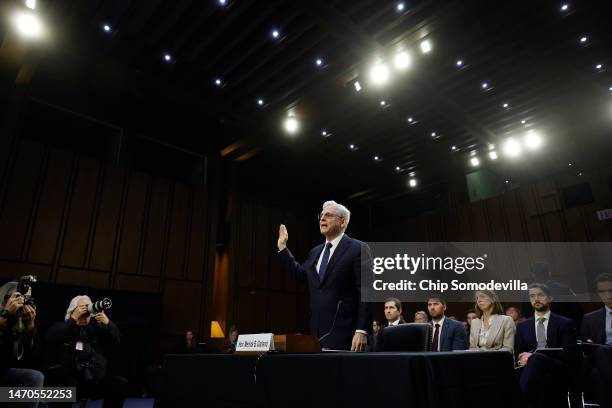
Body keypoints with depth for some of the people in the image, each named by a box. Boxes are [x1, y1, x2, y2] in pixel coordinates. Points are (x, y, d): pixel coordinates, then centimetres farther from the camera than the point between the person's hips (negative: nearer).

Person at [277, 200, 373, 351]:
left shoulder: (358, 249, -7)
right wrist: (282, 247, 21)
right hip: (318, 333, 7)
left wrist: (362, 330, -19)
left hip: (344, 334, -6)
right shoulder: (316, 251, 16)